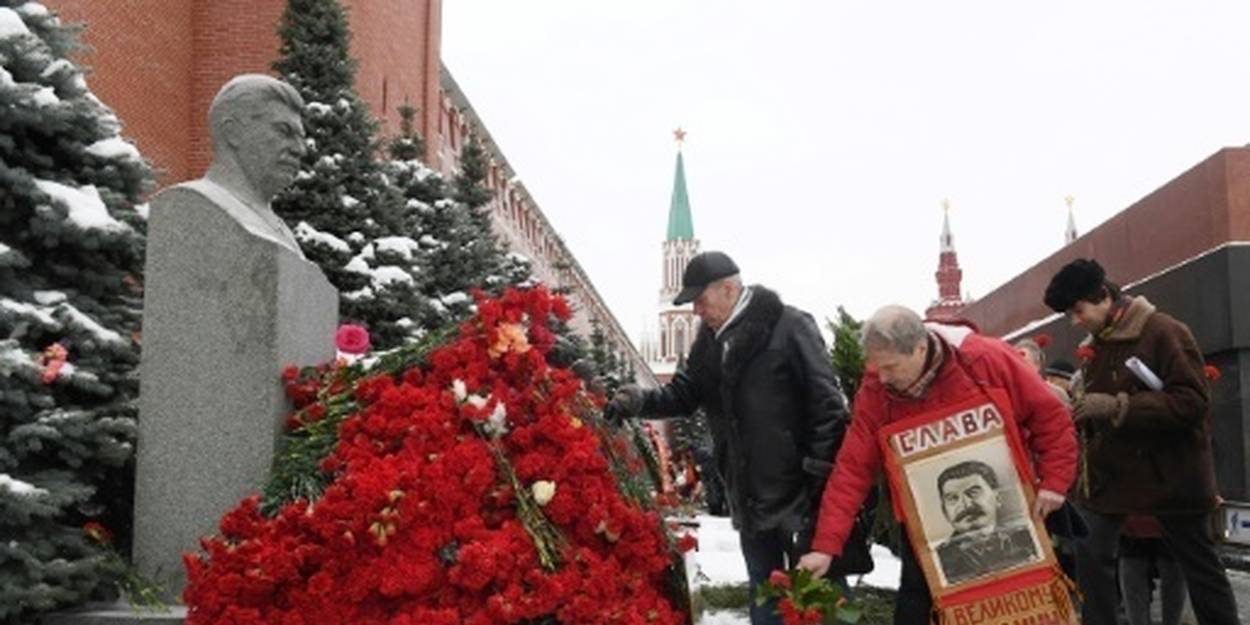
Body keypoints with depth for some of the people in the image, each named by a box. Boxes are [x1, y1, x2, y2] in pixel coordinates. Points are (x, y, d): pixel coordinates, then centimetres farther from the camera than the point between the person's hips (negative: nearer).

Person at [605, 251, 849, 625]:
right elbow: (685, 392, 11)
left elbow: (826, 401, -15)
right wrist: (641, 400, -9)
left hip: (797, 488, -7)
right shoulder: (708, 340, 9)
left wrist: (820, 467, -18)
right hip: (748, 492, 7)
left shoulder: (789, 327, -13)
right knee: (762, 585, 18)